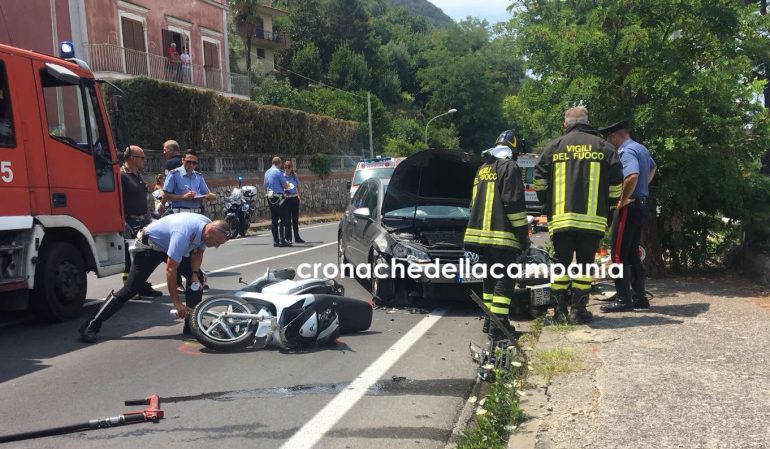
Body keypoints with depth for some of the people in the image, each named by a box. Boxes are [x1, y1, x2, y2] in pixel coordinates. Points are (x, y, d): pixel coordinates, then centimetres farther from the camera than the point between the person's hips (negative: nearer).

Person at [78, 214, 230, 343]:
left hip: (169, 245, 8)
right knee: (130, 289, -11)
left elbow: (198, 252, 4)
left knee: (198, 277, -3)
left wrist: (195, 273, -14)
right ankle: (90, 326, -3)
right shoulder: (184, 234, -41)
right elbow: (170, 270, -38)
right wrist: (176, 303, -33)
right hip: (149, 246, -8)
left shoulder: (208, 227, -16)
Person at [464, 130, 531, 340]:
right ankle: (498, 325, -10)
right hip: (502, 236, -8)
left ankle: (490, 320, 22)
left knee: (491, 277, 18)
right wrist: (524, 234, -9)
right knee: (505, 280, -5)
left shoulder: (482, 169, 19)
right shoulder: (509, 167, -7)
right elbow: (514, 204, -15)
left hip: (480, 234, 8)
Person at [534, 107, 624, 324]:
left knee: (561, 262, 7)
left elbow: (539, 182, 6)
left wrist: (548, 205, 20)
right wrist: (607, 208, 17)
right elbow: (616, 186, 4)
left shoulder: (554, 146, 6)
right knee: (585, 263, 7)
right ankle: (578, 310, 8)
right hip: (593, 218, 0)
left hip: (561, 218, 0)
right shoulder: (605, 147, 7)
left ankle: (560, 312, 8)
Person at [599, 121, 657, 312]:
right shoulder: (641, 148, 16)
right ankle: (640, 298, 18)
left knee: (619, 254, -5)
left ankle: (623, 300, -3)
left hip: (629, 206, -10)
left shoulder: (627, 151, -15)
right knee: (633, 253, 15)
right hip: (641, 204, 10)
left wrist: (623, 200, -21)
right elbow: (652, 168, 36)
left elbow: (632, 176, -33)